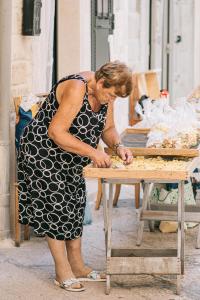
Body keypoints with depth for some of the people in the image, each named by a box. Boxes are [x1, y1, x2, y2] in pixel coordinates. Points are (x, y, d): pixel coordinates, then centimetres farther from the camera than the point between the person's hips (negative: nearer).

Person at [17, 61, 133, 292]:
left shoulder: (105, 92, -4)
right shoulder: (76, 89, -29)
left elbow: (107, 127, 8)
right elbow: (56, 132, -30)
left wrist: (118, 146, -13)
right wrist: (92, 152, -29)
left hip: (70, 159, 9)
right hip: (44, 153, -9)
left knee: (75, 206, 10)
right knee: (55, 206, -6)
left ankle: (77, 266, 18)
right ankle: (63, 272, 1)